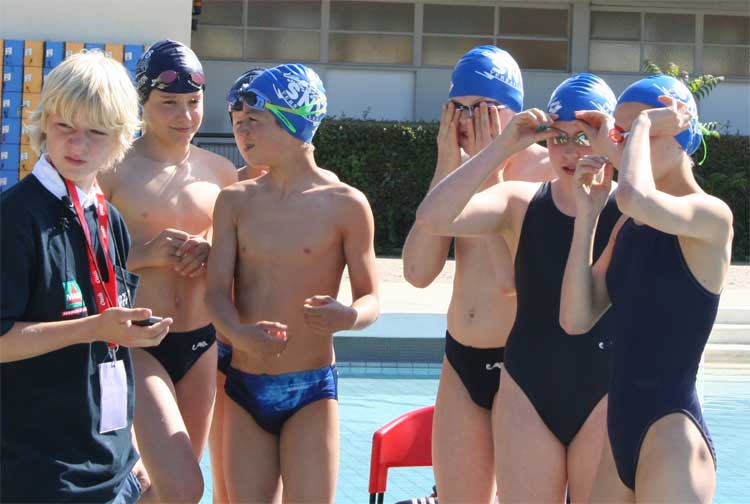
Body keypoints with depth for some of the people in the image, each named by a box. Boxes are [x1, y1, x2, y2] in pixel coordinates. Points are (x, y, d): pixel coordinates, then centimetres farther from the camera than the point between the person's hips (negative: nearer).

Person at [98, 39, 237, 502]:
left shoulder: (220, 172, 6)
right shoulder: (114, 168, -6)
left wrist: (212, 254, -4)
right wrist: (143, 255, -20)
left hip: (201, 344, 5)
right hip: (138, 343, -5)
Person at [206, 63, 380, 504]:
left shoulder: (345, 205, -5)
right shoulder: (236, 202, 5)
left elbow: (370, 299, 0)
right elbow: (217, 291, -2)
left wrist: (348, 317, -24)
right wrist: (240, 333, -24)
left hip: (311, 388, -3)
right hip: (244, 386, 3)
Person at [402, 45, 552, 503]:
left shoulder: (548, 171, -11)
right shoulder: (456, 170, 6)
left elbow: (513, 277, -23)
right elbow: (419, 272, -6)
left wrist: (490, 173, -16)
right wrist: (447, 169, -8)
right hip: (461, 361, 6)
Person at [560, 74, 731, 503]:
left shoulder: (711, 215, -11)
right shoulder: (628, 226, 13)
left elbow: (636, 196, -33)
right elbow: (576, 319, 4)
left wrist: (644, 125, -15)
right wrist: (587, 215, 0)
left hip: (673, 437, -8)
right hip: (623, 434, 8)